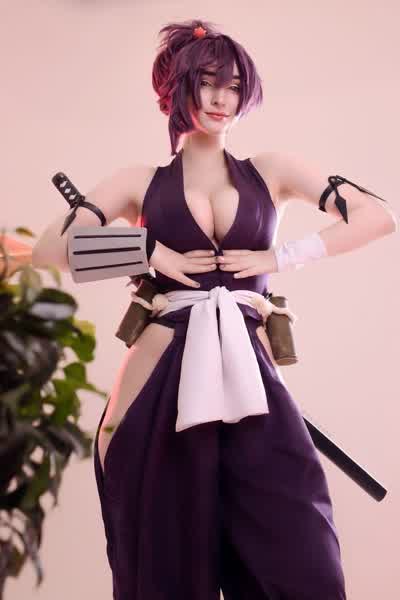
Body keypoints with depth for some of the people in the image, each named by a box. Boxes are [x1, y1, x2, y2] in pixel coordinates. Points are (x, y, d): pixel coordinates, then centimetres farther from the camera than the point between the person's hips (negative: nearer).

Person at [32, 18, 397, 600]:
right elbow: (49, 249, 3)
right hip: (161, 383, 0)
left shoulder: (270, 171, 12)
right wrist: (147, 252, -5)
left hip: (251, 382, 1)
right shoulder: (141, 182, 11)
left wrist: (282, 256, -2)